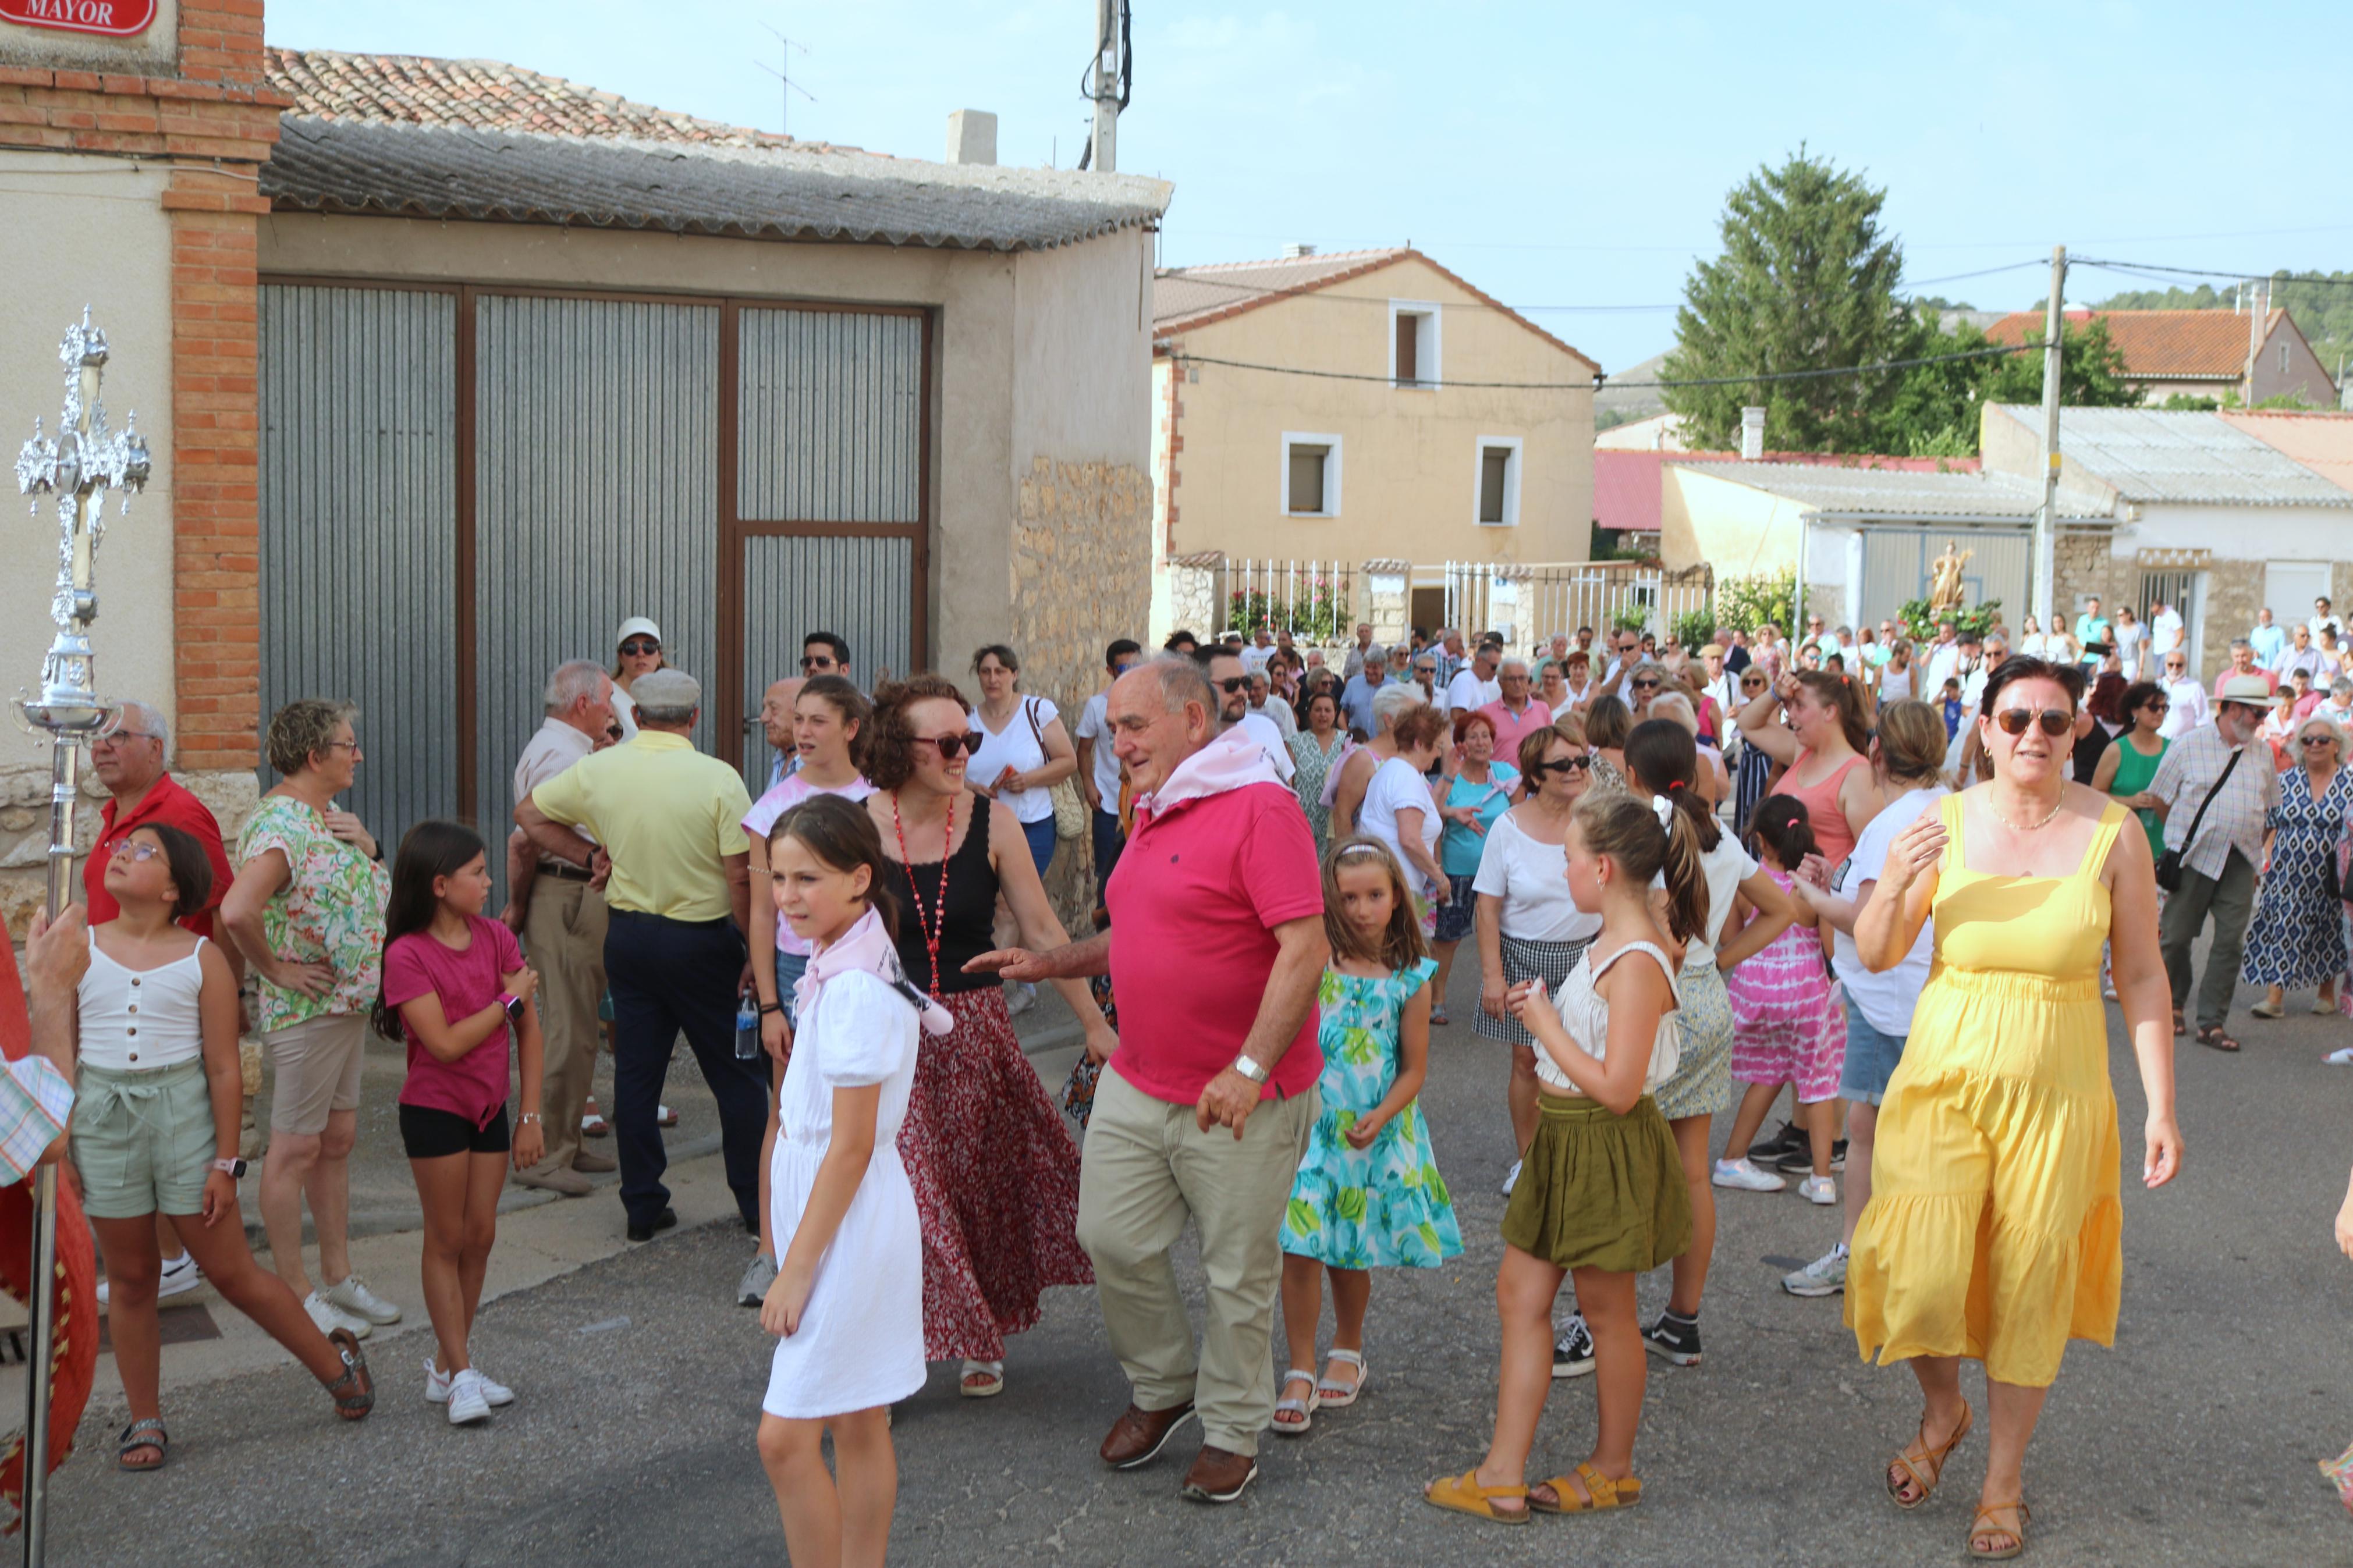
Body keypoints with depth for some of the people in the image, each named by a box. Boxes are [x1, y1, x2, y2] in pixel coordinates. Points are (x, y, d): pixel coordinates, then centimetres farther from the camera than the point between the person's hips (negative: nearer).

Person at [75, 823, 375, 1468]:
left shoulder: (202, 959, -5)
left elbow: (224, 1068, -4)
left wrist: (225, 1162, -6)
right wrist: (58, 1147, 1)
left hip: (183, 1113, -2)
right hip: (101, 1117, 2)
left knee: (232, 1273, 3)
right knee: (131, 1279, 10)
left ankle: (336, 1361, 22)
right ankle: (145, 1421, 23)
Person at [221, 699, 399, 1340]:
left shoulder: (326, 816, 10)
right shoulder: (281, 825, -21)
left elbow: (369, 894, 20)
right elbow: (237, 911, -36)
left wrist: (367, 847, -1)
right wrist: (276, 970, -22)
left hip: (350, 1004, 10)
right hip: (307, 1012, -10)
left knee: (337, 1142, 15)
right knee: (296, 1149, 1)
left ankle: (339, 1276, 25)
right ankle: (294, 1293, 10)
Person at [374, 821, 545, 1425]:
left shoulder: (496, 938, -3)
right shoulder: (407, 954, -16)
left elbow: (528, 1030, 0)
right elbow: (446, 1043, -23)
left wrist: (530, 1116, -3)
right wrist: (509, 998, -16)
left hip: (490, 1109, 5)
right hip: (435, 1110, -5)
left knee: (480, 1237, 8)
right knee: (447, 1240, 3)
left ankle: (447, 1364, 20)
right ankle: (460, 1374, 9)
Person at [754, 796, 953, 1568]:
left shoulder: (855, 989, -22)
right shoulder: (837, 966, 7)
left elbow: (851, 1147, -21)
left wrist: (797, 1266, -16)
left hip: (847, 1225, -9)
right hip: (841, 1222, 9)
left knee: (786, 1437, -5)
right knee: (858, 1428, 15)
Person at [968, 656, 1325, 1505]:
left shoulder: (1260, 808, -17)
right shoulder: (1152, 813, 13)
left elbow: (1305, 949, -23)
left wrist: (1249, 1068, -27)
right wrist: (1049, 962, 13)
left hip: (1241, 1098, -8)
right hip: (1136, 1083, 8)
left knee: (1238, 1272, 6)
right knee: (1112, 1238, 9)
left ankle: (1233, 1429, 25)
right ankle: (1162, 1388, 32)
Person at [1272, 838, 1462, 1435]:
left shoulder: (1410, 980, -3)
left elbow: (1415, 1070, -1)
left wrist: (1379, 1118, -13)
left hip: (1376, 1133, 1)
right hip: (1308, 1124, -1)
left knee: (1350, 1255, 11)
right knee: (1300, 1250, -5)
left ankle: (1348, 1352, 36)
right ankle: (1300, 1373, 8)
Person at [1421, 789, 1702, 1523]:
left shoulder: (1635, 963, -23)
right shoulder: (1614, 943, 8)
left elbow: (1617, 1088, -26)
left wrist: (1545, 1026, -18)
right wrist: (1543, 1011, 3)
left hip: (1606, 1151, -10)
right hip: (1565, 1140, 10)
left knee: (1607, 1311, 7)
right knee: (1519, 1292, 9)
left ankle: (1611, 1470, 25)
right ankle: (1503, 1475, 13)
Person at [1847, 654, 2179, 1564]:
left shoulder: (2112, 834, -7)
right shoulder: (1946, 822, -5)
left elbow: (2141, 978, 0)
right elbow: (1875, 956, 0)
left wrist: (2161, 1105, -2)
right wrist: (1894, 885, -20)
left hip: (2055, 1088, 0)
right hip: (1944, 1075, 0)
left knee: (2031, 1284, 10)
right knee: (1920, 1278, -8)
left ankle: (2003, 1481, 30)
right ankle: (1942, 1412, 27)